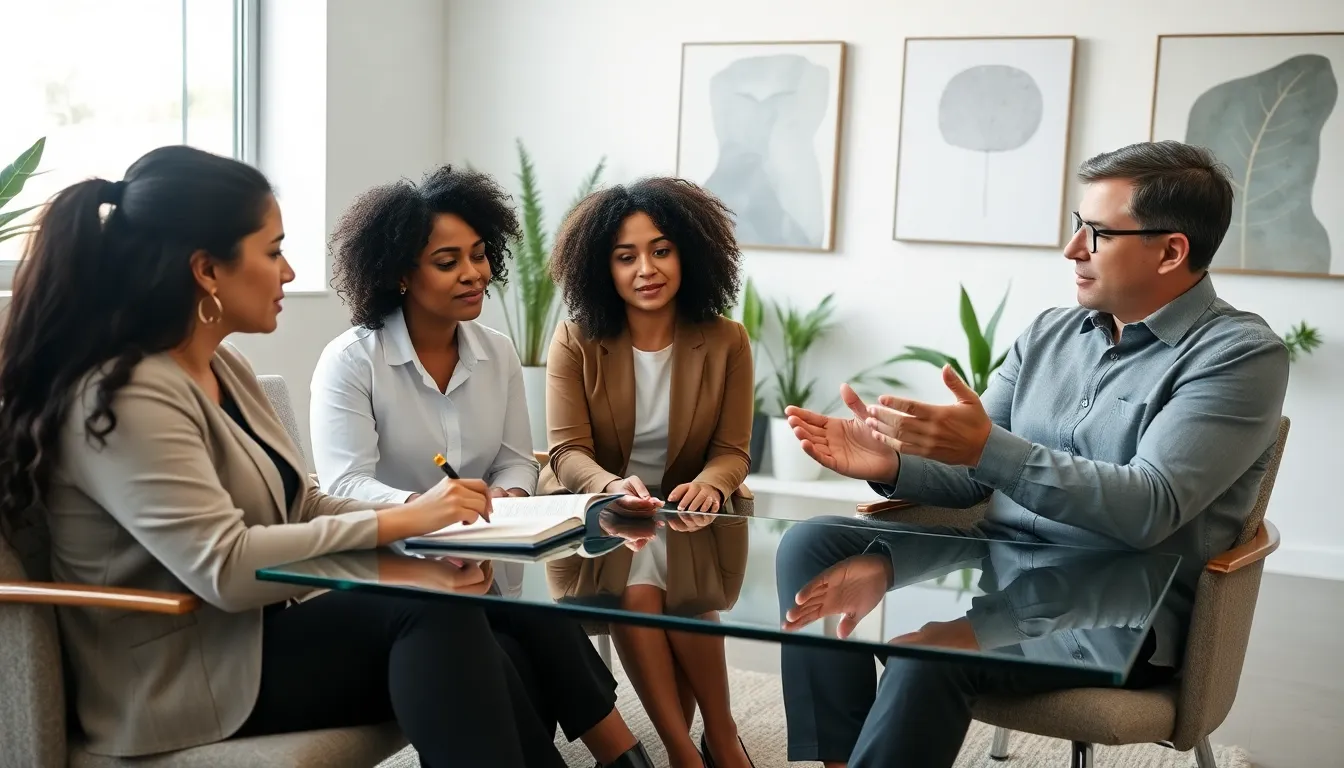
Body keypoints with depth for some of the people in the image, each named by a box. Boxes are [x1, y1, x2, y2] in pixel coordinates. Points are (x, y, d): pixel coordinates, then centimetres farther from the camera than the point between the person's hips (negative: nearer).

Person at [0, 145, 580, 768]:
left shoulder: (223, 368, 9)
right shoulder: (123, 398, -20)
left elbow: (299, 507, 10)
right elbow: (225, 569, -28)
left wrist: (427, 521, -7)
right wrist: (399, 521, -23)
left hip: (260, 631, 8)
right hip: (182, 678, -8)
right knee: (436, 616, -26)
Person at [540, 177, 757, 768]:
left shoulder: (725, 341, -4)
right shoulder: (576, 340, -6)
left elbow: (732, 452, -4)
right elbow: (568, 452, -12)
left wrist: (707, 486, -28)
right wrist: (614, 486, -35)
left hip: (686, 519, 1)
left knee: (667, 592, -29)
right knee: (636, 591, -30)